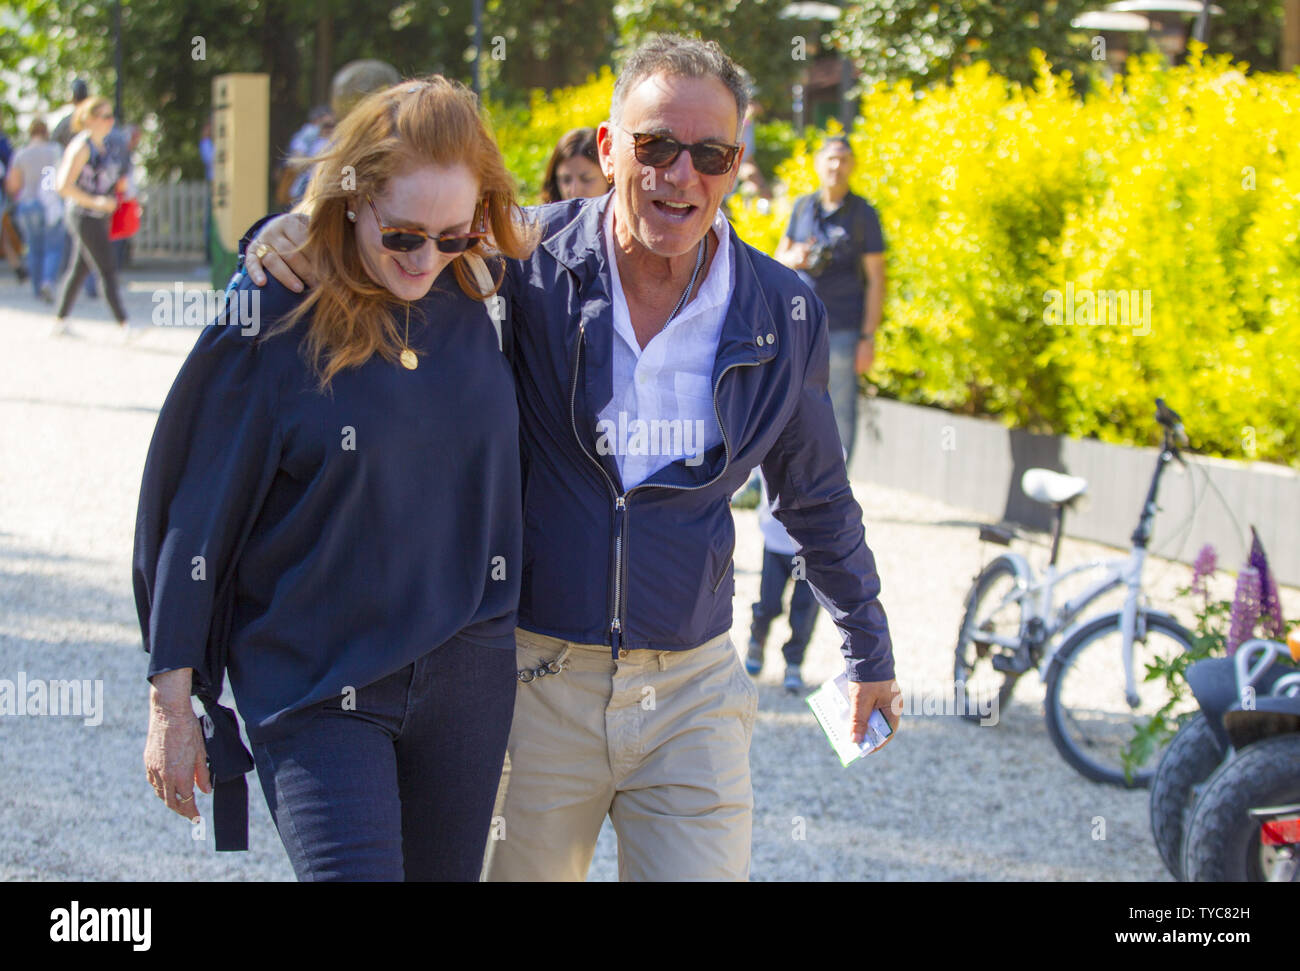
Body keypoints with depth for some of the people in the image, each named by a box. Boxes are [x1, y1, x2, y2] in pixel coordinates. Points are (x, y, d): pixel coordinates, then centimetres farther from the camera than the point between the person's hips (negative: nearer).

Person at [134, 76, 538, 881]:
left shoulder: (480, 302, 1)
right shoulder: (272, 319, -11)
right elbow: (199, 516, -6)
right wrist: (172, 700, -4)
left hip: (466, 674, 4)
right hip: (315, 684, -4)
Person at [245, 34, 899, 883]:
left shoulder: (783, 315, 0)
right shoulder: (528, 264, -8)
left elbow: (819, 498, 15)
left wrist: (869, 653, 24)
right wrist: (288, 235, -20)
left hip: (689, 692, 1)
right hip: (535, 678, -1)